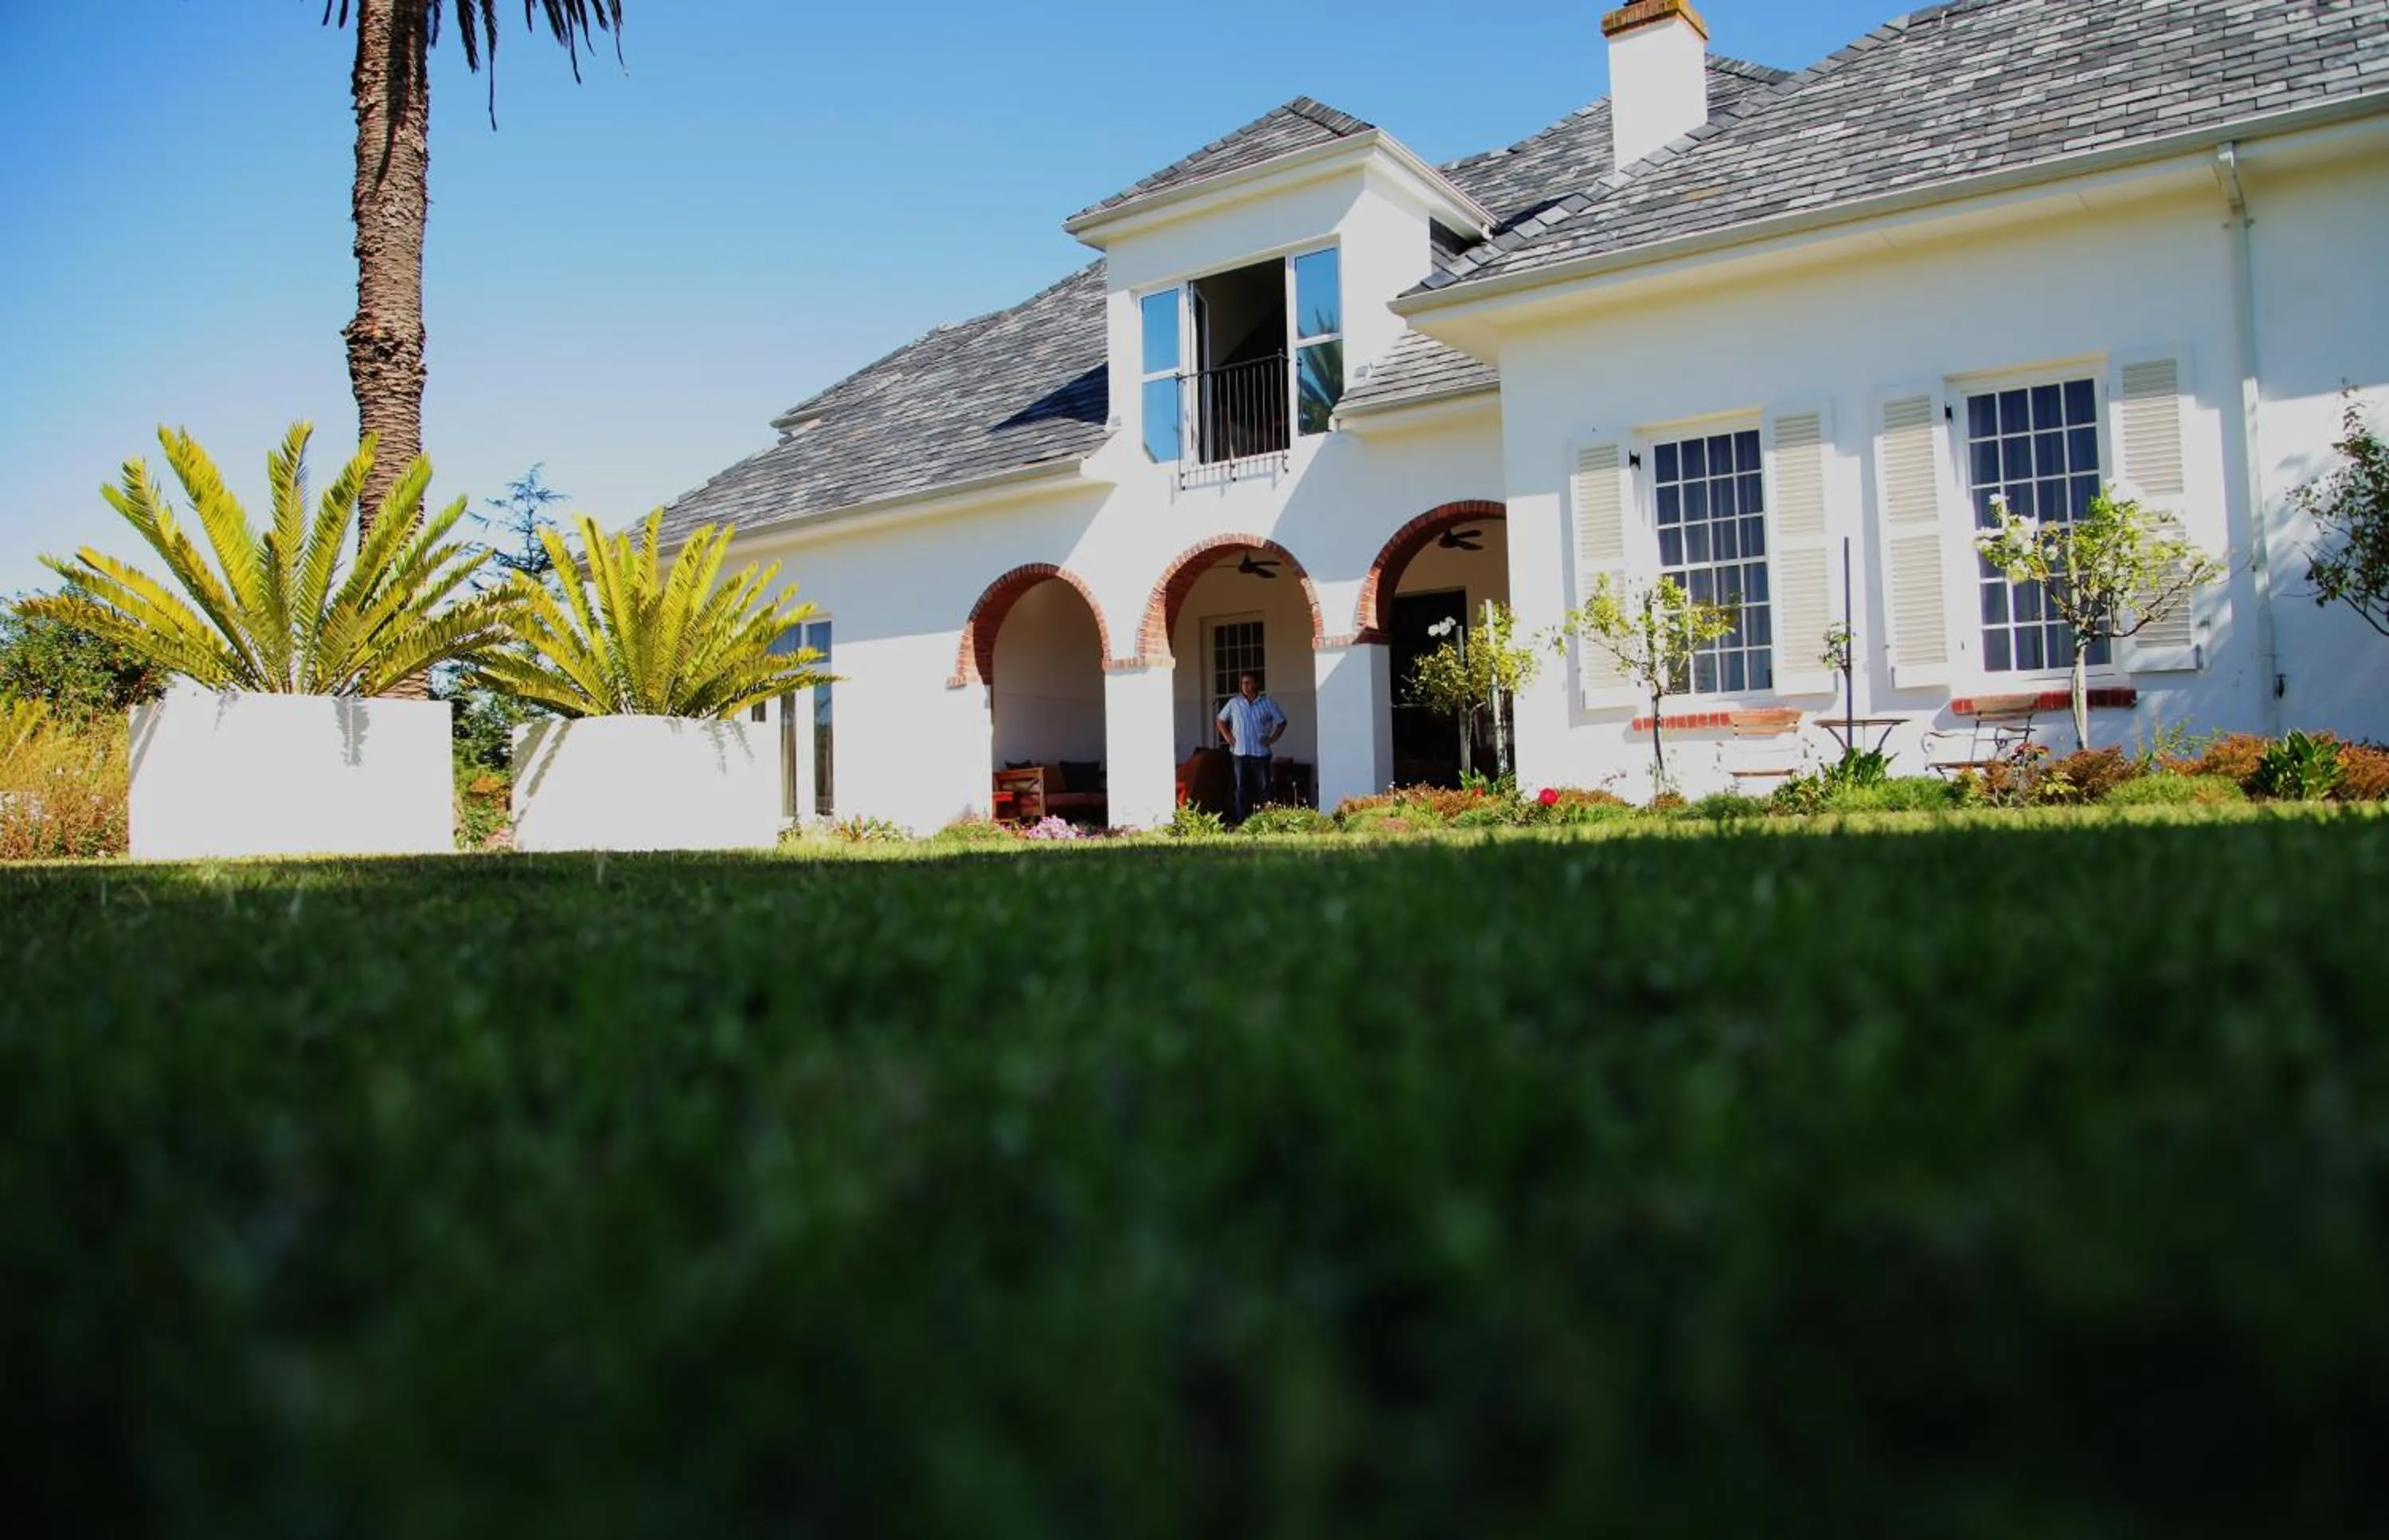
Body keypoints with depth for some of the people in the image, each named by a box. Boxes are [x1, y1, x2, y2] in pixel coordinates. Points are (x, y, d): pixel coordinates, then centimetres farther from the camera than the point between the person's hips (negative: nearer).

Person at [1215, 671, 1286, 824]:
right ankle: (1242, 821, 1)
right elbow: (1221, 720, 19)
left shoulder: (1267, 703, 3)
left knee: (1263, 787, 2)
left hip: (1261, 753, -1)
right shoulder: (1234, 703, 6)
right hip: (1240, 753, 1)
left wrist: (1272, 738, -1)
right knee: (1242, 788, 0)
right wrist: (1227, 736, 7)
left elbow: (1281, 722, 10)